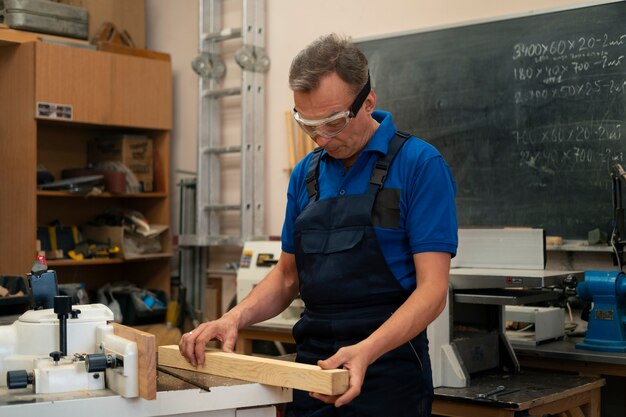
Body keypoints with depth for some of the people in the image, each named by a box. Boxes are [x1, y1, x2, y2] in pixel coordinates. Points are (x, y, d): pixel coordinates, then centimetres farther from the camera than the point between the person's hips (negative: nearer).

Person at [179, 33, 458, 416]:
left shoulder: (420, 165, -11)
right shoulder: (306, 174, 7)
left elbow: (432, 289, -16)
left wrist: (365, 352, -29)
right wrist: (236, 317, -5)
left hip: (388, 372, -5)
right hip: (313, 369, 6)